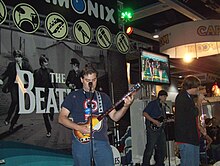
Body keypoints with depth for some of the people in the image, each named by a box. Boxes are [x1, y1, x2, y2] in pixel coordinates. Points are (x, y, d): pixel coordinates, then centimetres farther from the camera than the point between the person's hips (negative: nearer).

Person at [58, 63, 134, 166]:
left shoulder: (103, 97, 15)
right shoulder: (73, 96, 5)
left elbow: (115, 117, 12)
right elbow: (61, 118, 0)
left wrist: (125, 106, -6)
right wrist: (79, 128, -13)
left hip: (102, 141, 2)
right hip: (81, 141, -2)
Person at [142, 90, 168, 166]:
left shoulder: (163, 106, 18)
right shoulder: (153, 103, -7)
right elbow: (144, 113, -14)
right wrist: (154, 121, -20)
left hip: (161, 129, 8)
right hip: (152, 129, -8)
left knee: (162, 149, 11)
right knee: (150, 148, -7)